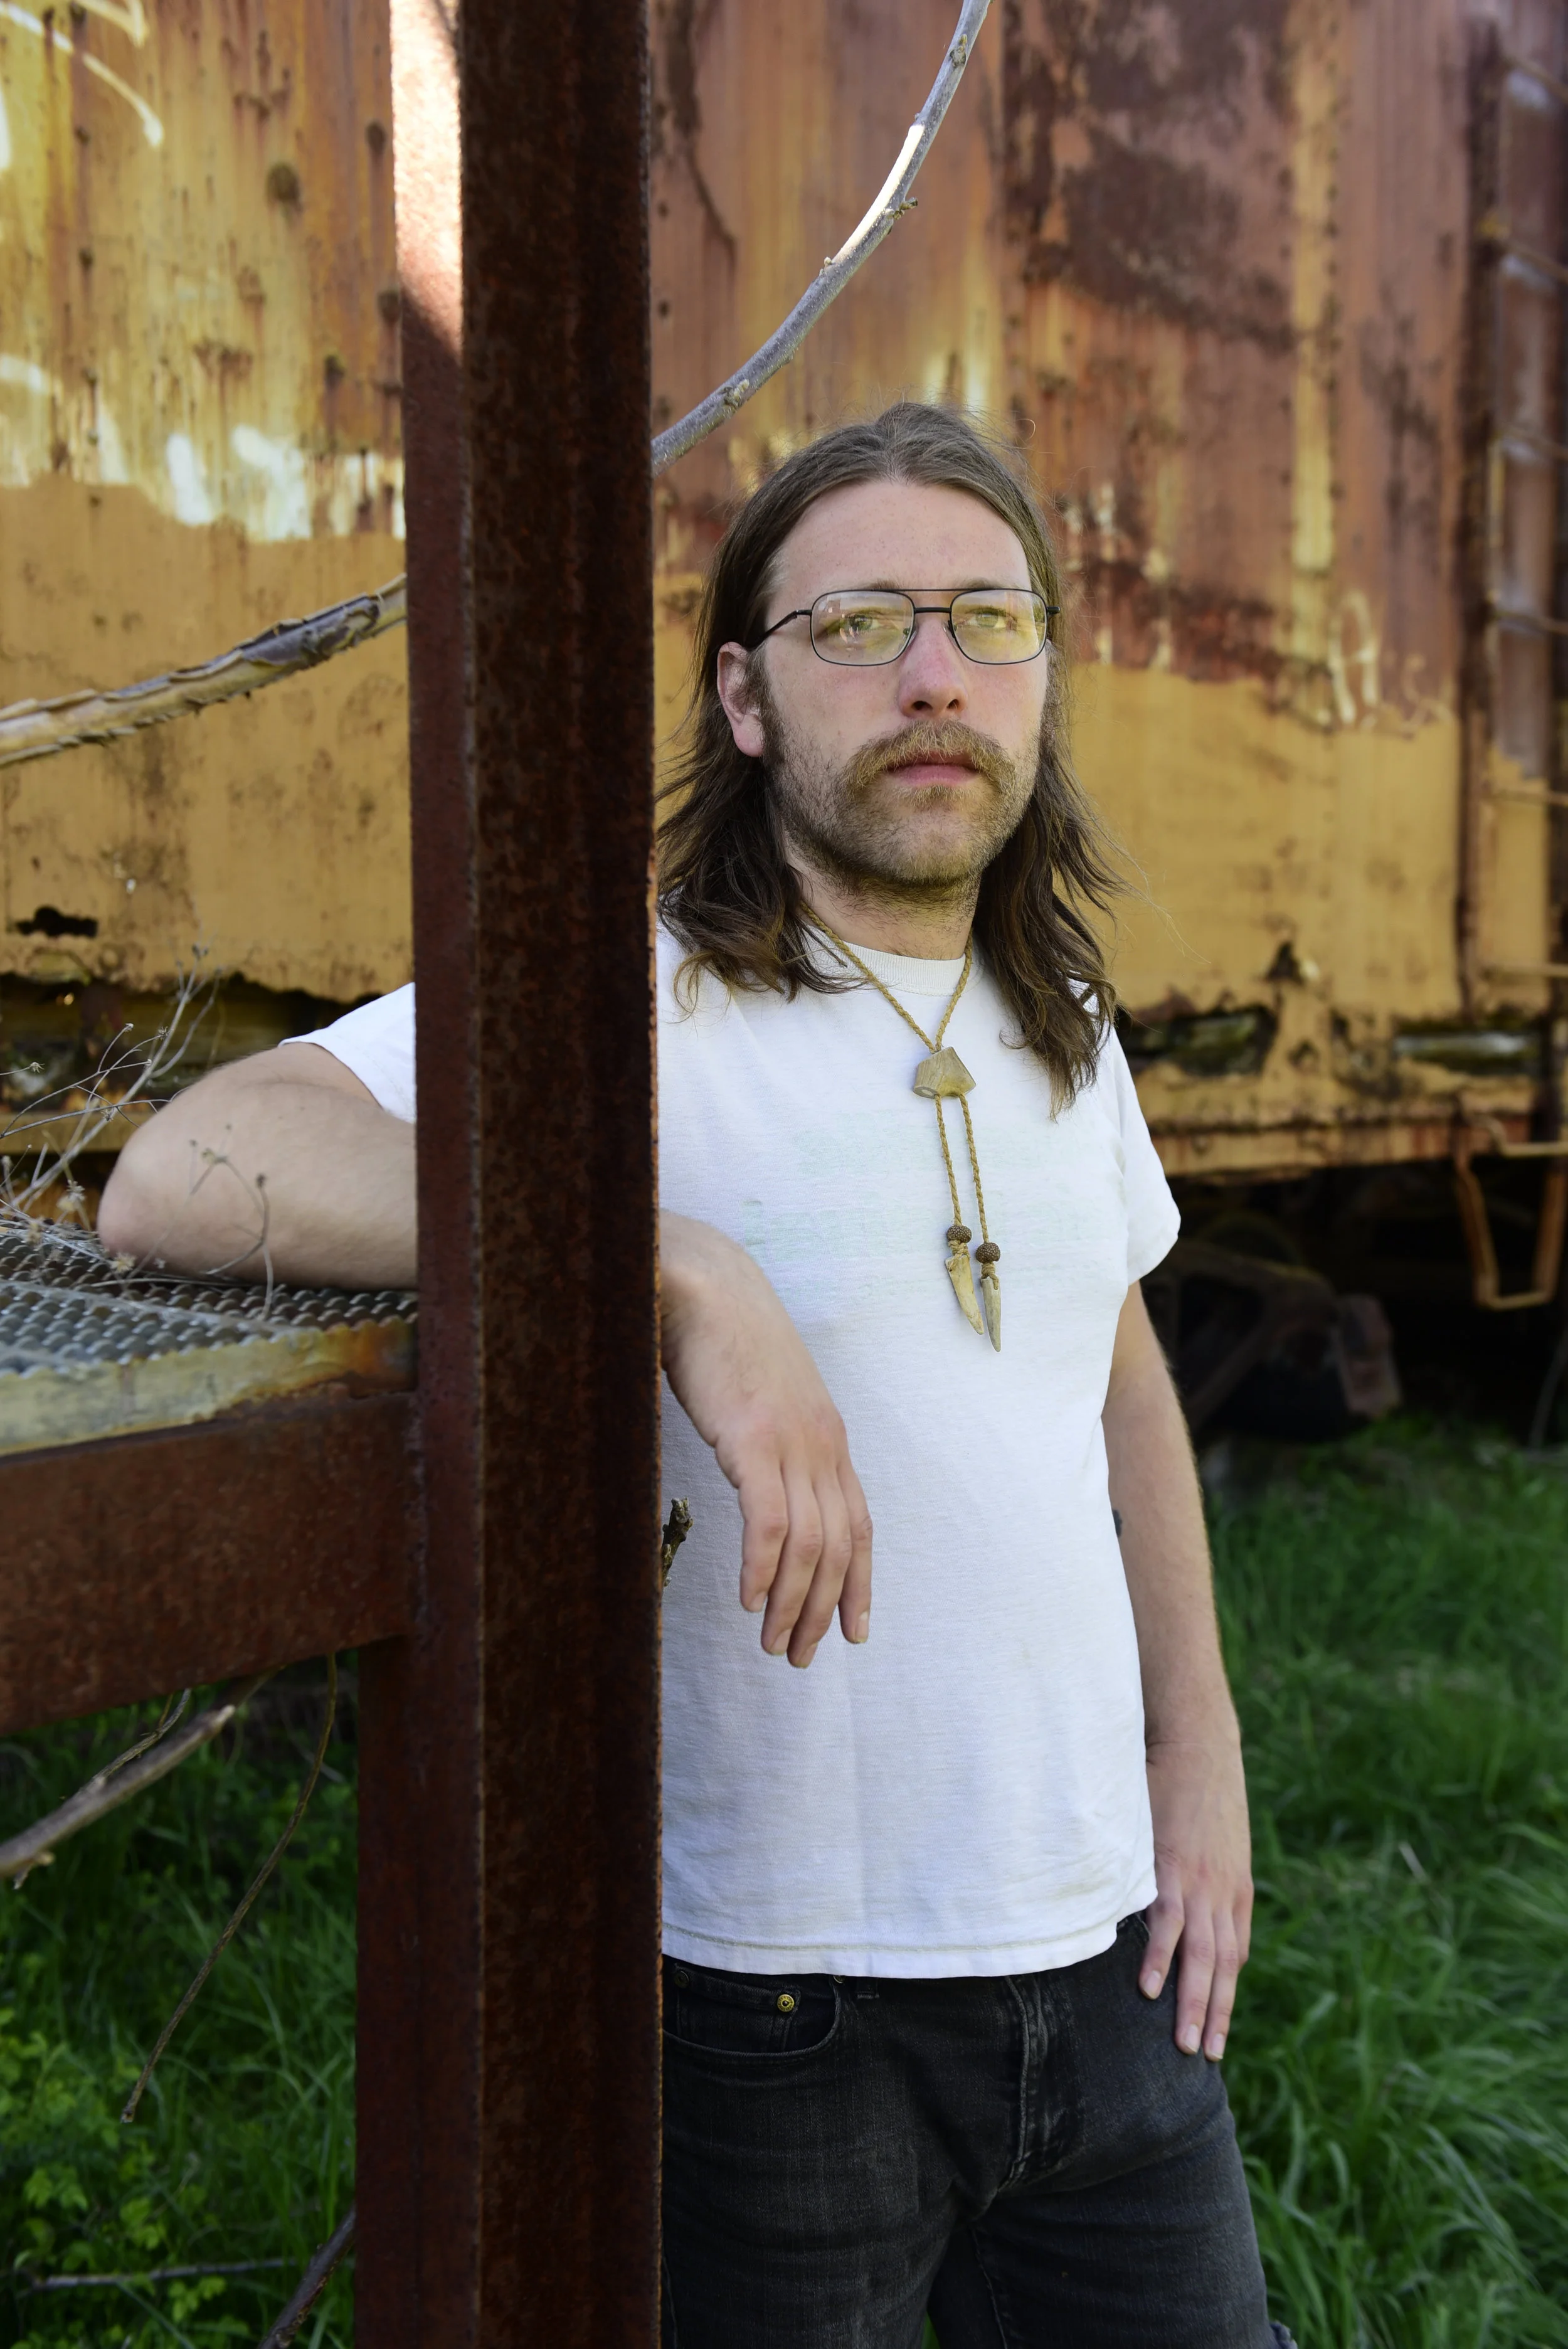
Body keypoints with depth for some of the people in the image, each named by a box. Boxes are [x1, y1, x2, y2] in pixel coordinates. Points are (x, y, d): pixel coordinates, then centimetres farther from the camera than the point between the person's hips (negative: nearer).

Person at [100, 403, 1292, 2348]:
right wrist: (686, 1276, -38)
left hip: (1104, 1961, 6)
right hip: (773, 1989, -6)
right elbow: (177, 1177, -30)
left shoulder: (1058, 1026, 6)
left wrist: (1200, 1752, 15)